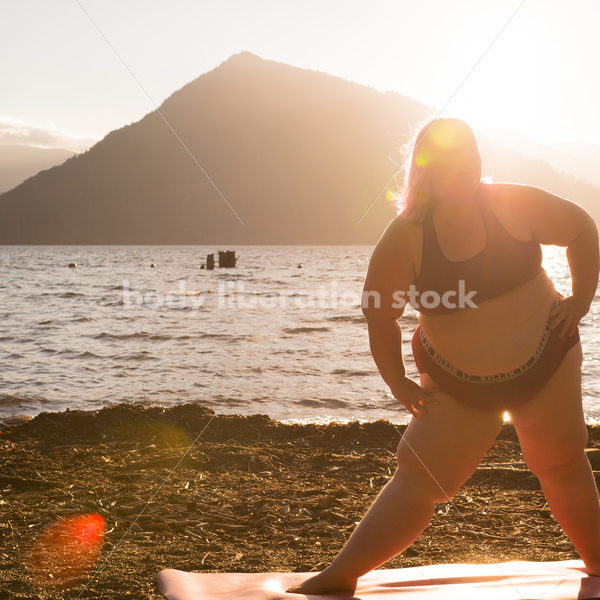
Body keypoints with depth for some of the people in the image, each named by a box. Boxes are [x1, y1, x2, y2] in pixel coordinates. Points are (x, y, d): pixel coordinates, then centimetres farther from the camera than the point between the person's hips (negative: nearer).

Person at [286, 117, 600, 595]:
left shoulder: (515, 205, -9)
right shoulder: (406, 237, -13)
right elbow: (378, 312, -6)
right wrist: (398, 384, -7)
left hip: (546, 361, 2)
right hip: (458, 385, -1)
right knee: (417, 482, -5)